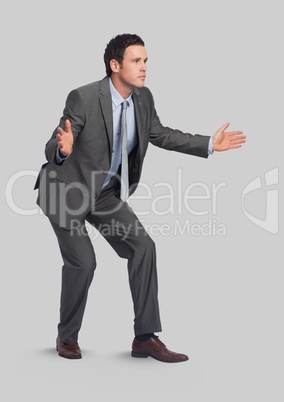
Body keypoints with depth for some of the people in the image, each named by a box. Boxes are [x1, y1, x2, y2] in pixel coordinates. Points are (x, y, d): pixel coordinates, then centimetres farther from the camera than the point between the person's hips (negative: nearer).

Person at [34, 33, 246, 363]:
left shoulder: (143, 98, -6)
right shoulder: (83, 98, -24)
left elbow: (160, 135, 9)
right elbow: (53, 148, -23)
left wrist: (209, 144, 1)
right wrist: (63, 149, -49)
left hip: (105, 192, 6)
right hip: (66, 190, -6)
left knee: (142, 246, -6)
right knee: (82, 261, -13)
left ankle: (145, 338, 2)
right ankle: (67, 337, 14)